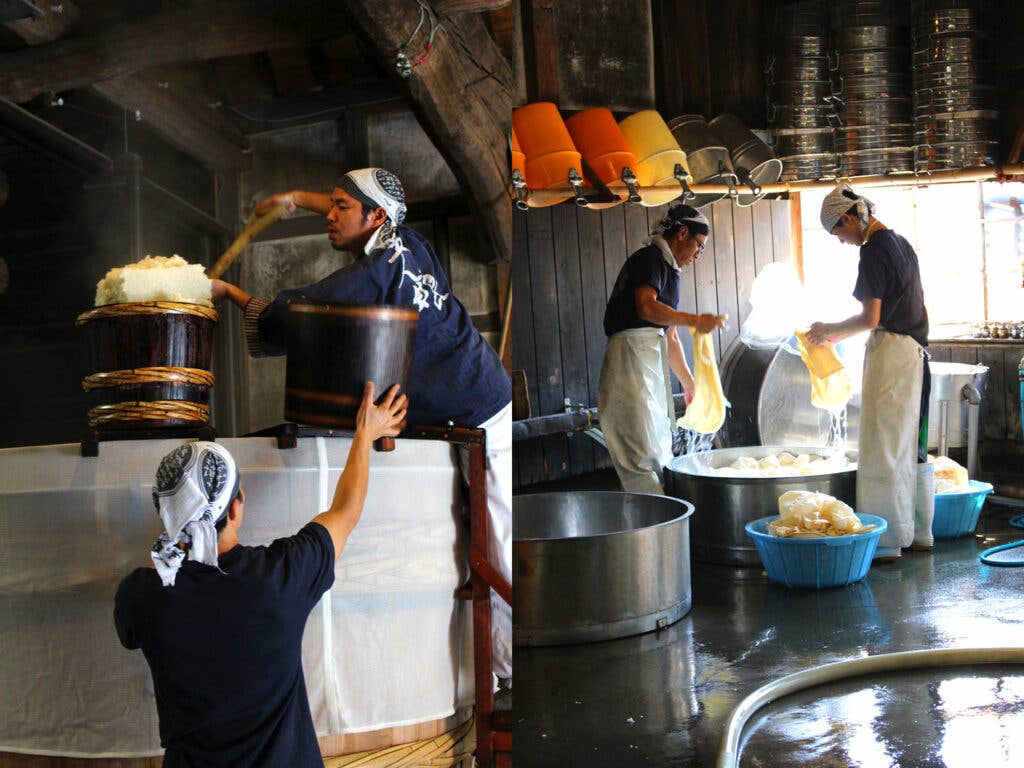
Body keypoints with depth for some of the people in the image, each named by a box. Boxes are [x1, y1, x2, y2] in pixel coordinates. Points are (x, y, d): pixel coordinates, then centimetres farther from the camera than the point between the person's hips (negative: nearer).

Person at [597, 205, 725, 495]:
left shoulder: (667, 269, 25)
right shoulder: (650, 258, -3)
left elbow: (670, 337, 28)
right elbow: (646, 307, -21)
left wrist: (690, 383, 30)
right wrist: (695, 320, -14)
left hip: (652, 360, 10)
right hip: (632, 354, -10)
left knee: (661, 454, 10)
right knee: (643, 455, -13)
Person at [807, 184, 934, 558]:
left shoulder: (873, 250, -13)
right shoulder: (901, 243, 15)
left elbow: (870, 318, -18)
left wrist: (830, 329, 0)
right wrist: (841, 334, 22)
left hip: (889, 351, -9)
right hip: (915, 352, 9)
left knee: (883, 445, -4)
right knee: (911, 443, 15)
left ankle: (887, 540, 0)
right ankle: (919, 532, 24)